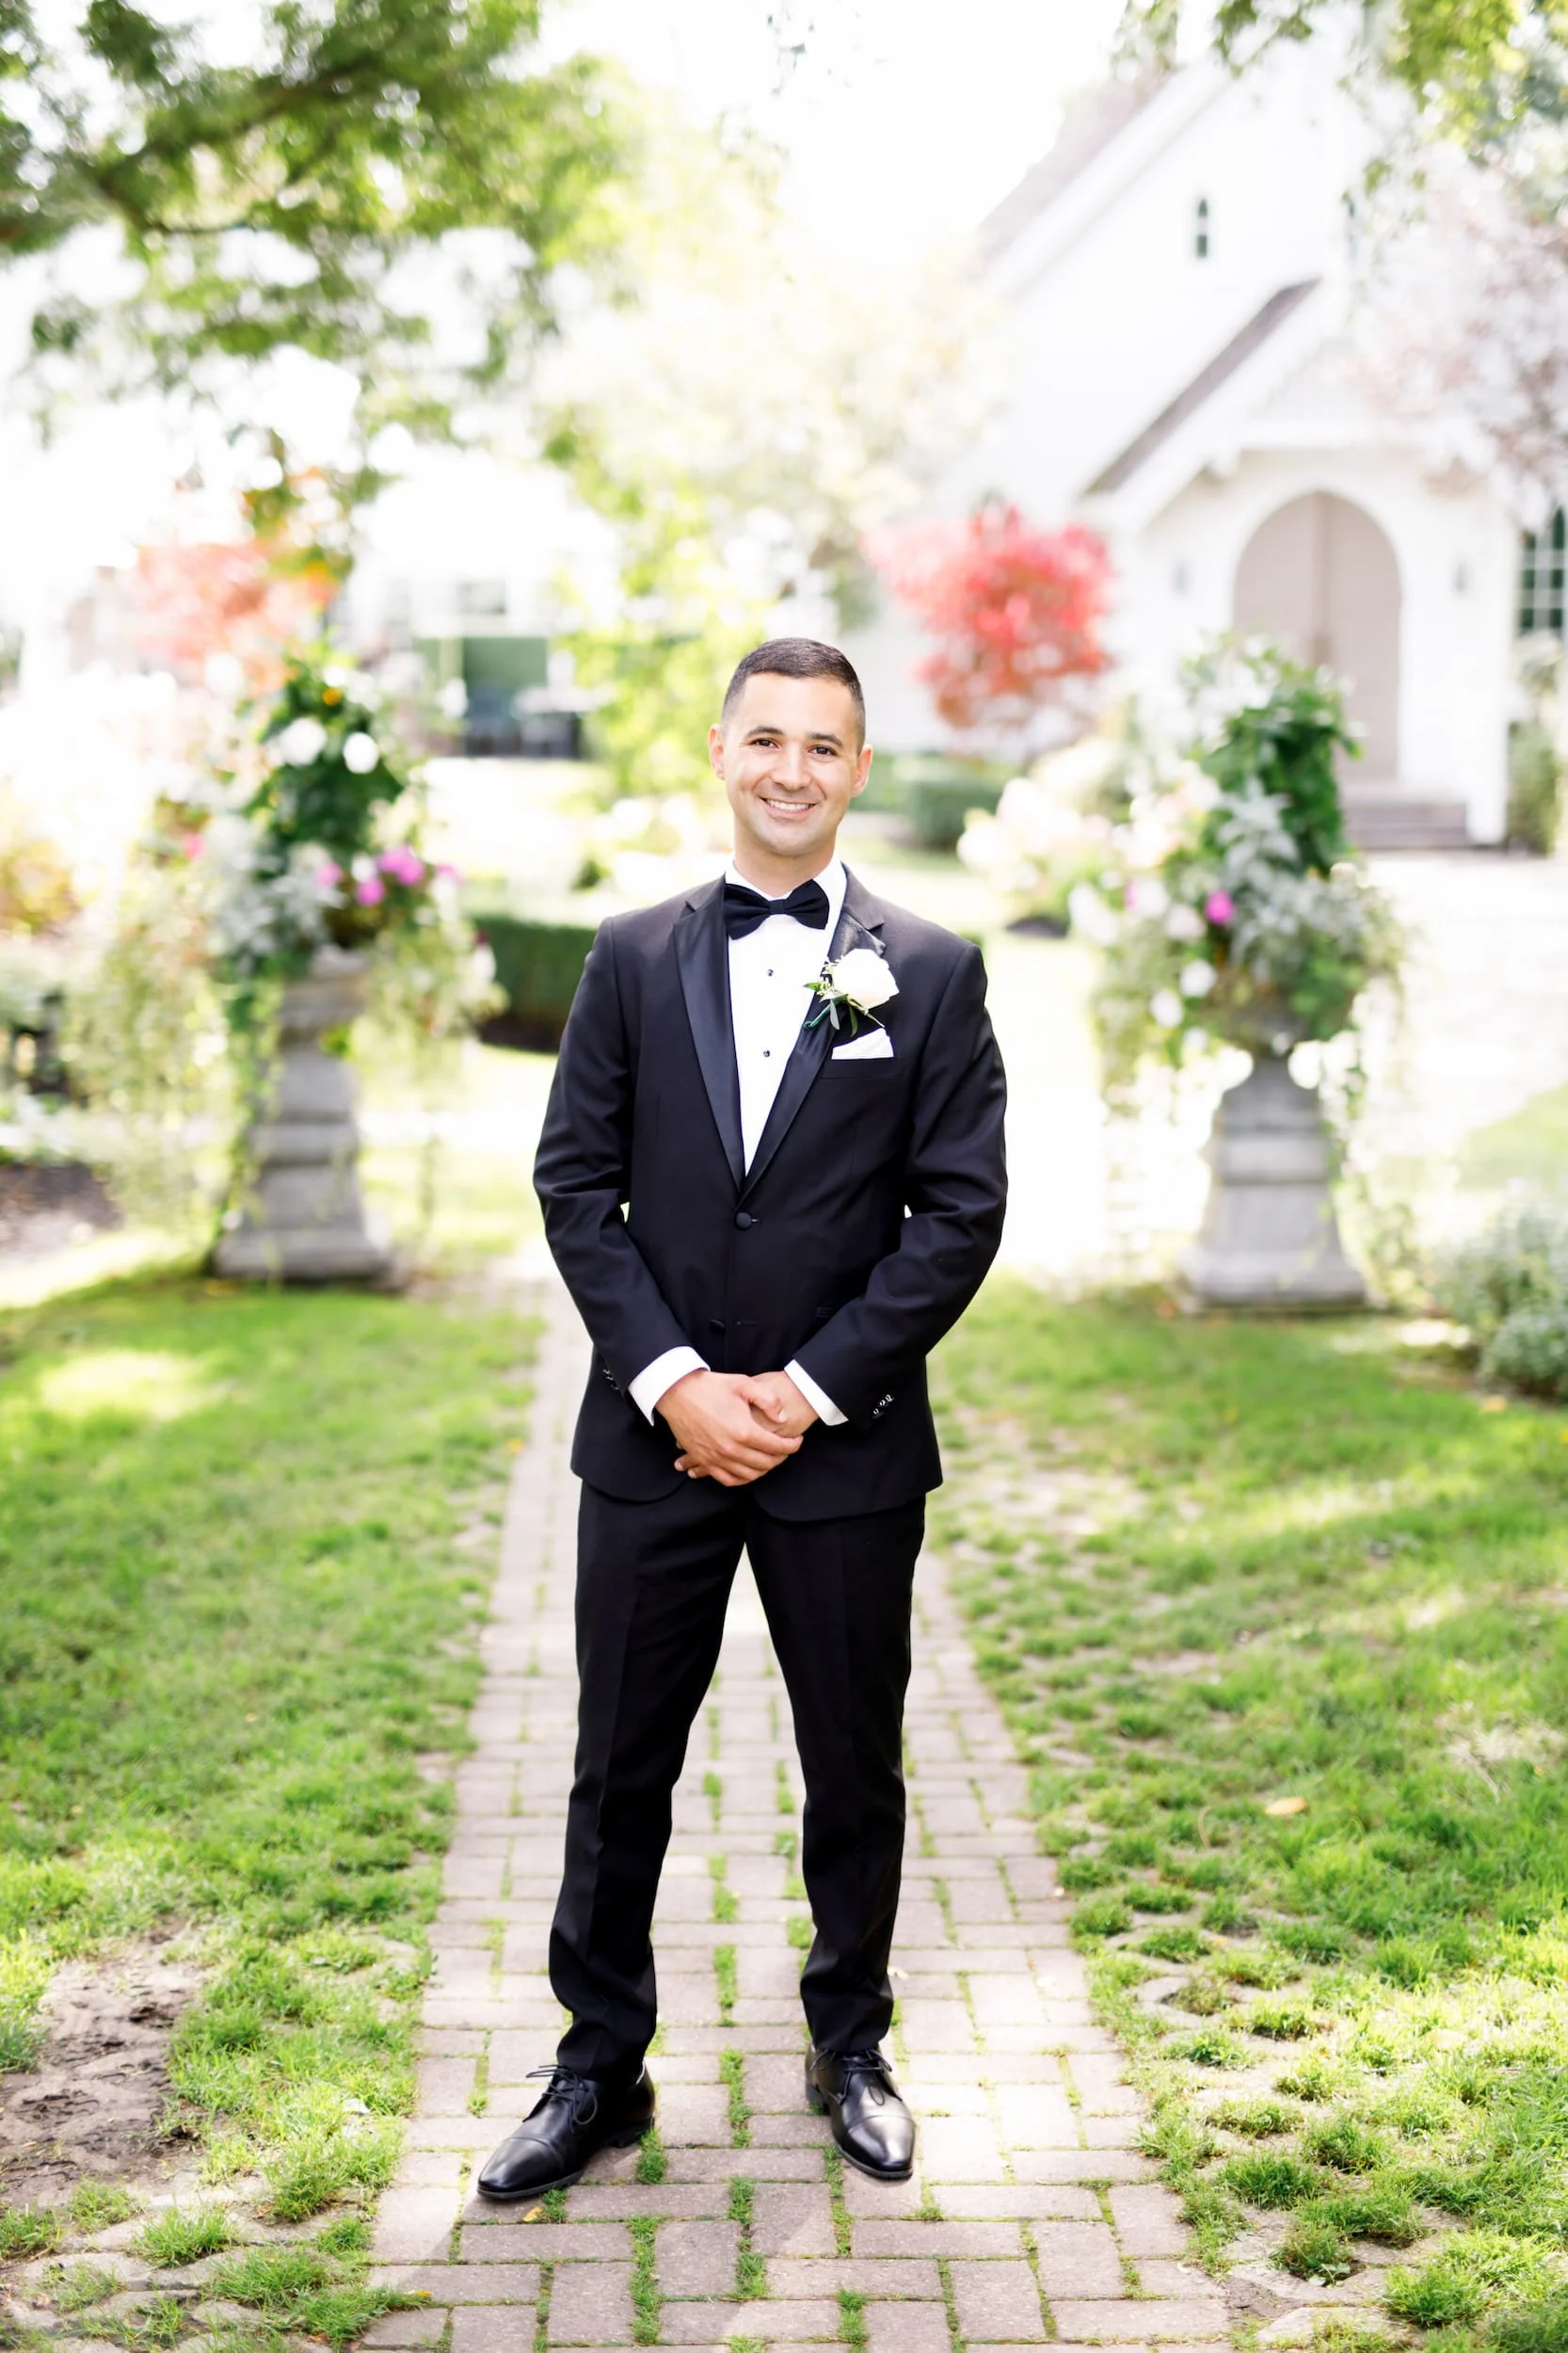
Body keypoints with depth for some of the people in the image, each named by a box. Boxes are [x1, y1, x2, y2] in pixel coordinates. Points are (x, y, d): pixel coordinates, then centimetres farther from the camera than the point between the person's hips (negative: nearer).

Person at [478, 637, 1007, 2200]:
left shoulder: (930, 976, 0)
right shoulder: (633, 957, 5)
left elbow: (959, 1213, -5)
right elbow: (575, 1185, 0)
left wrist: (810, 1389, -12)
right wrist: (673, 1381, -11)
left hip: (846, 1447, -1)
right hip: (653, 1435, 1)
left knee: (855, 1771, 11)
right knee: (619, 1772, 8)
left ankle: (850, 2049, 30)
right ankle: (598, 2072, 21)